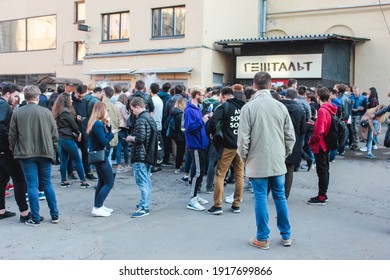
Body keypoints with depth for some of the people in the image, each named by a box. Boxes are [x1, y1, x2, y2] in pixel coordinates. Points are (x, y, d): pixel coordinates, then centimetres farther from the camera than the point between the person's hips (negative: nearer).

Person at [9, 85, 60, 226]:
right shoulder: (46, 112, -4)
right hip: (44, 152, 1)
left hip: (26, 154, -1)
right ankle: (55, 215, 18)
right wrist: (52, 149, 13)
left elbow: (12, 135, 1)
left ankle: (35, 218, 8)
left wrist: (14, 150, 16)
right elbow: (55, 134, 0)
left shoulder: (17, 113, -4)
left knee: (32, 185, 4)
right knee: (47, 184, 12)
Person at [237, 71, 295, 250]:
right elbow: (290, 136, 3)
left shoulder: (248, 107, -10)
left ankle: (262, 239, 13)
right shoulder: (280, 106, -1)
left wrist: (244, 158, 5)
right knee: (280, 197, 14)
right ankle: (286, 235, 25)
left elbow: (243, 138, -10)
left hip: (257, 162, -3)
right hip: (278, 161, 3)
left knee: (260, 198, 5)